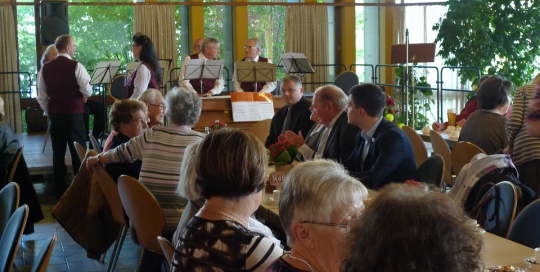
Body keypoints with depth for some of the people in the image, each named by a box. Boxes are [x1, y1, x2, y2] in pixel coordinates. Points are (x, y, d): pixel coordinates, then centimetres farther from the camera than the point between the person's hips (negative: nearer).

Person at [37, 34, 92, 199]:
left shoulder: (46, 68, 5)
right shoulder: (76, 66, -11)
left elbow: (41, 96, 8)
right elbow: (87, 92, -14)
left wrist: (48, 111, 19)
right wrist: (82, 96, 7)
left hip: (54, 114, 5)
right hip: (73, 113, -5)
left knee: (58, 153, 11)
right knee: (78, 152, 2)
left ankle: (59, 190, 16)